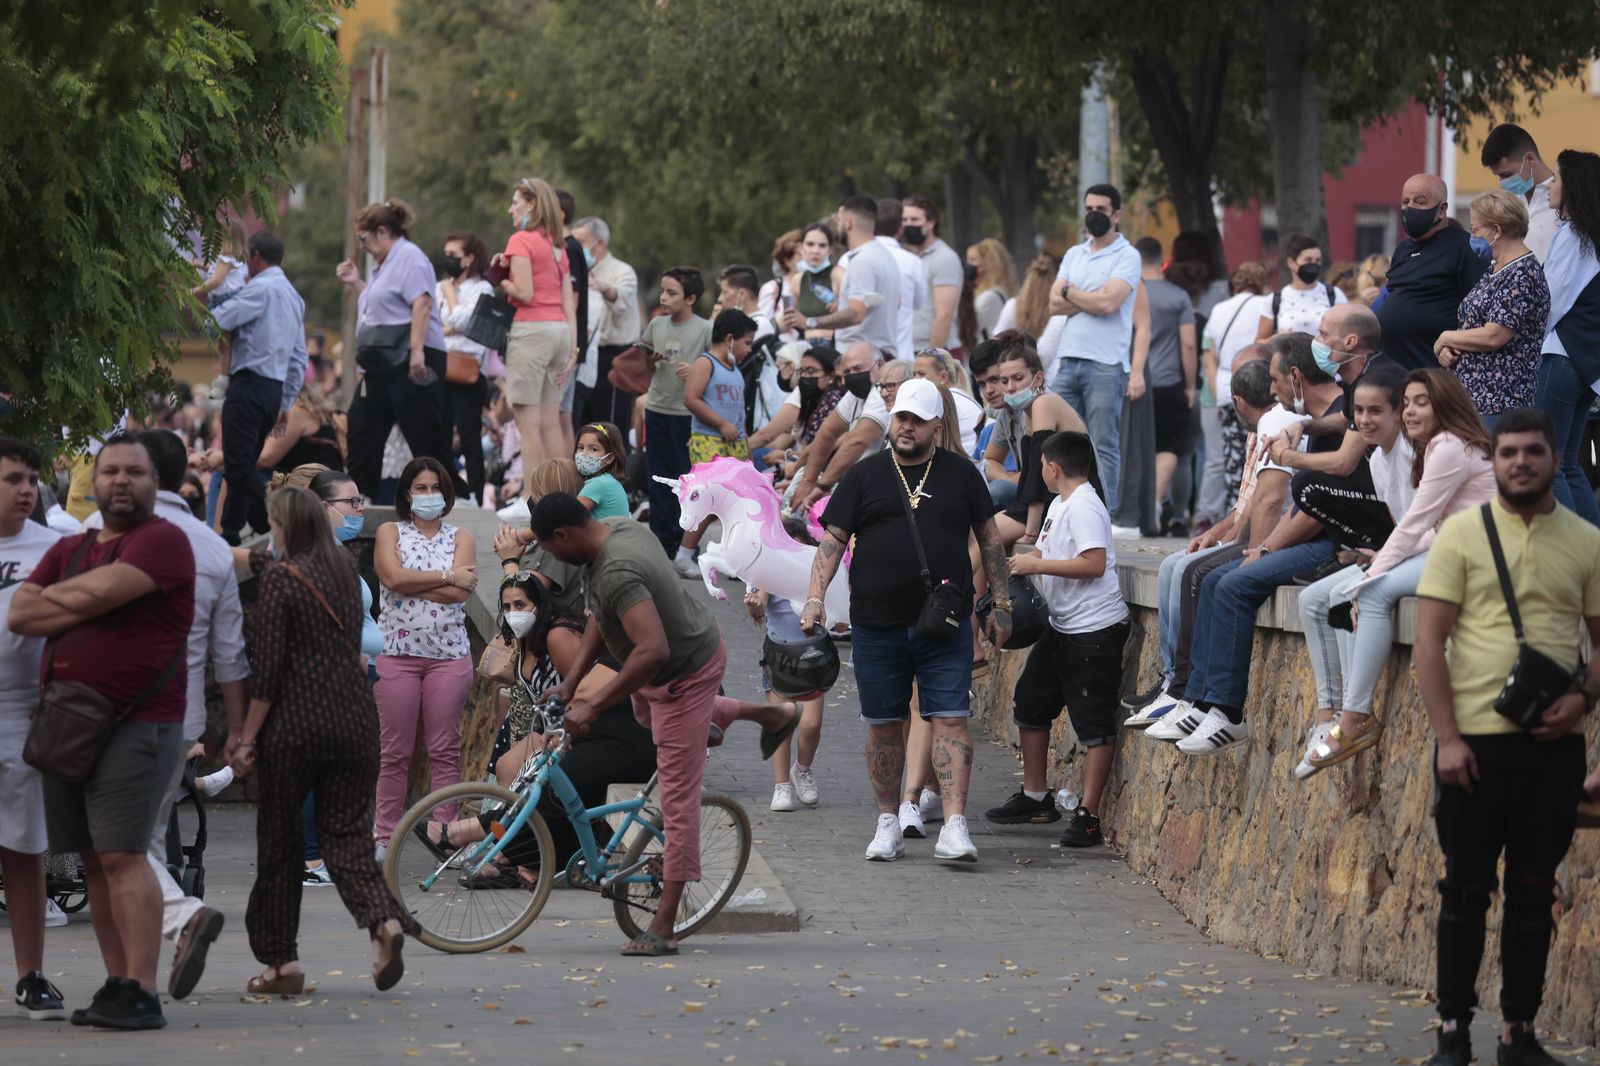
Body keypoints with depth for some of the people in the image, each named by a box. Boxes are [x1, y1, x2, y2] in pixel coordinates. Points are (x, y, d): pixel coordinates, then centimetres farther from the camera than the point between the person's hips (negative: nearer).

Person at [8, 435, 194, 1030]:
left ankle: (142, 996, -16)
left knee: (121, 856, -14)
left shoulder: (161, 541, -4)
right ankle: (116, 985, 9)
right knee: (95, 861, 6)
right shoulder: (67, 551, 18)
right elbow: (20, 615, 6)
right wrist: (84, 603, -6)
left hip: (137, 724, -7)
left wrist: (53, 597, 2)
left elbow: (101, 592, -18)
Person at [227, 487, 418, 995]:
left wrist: (246, 737, -5)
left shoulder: (281, 580, -8)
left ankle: (281, 959, 10)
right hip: (356, 719, 5)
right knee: (347, 834, 5)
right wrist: (245, 557, 45)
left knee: (278, 843, 7)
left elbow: (268, 670, -11)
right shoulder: (344, 570, 10)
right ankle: (383, 919, -22)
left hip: (296, 724, -5)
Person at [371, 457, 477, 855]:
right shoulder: (390, 533, 10)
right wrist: (446, 577, -6)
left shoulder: (460, 538, 12)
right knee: (394, 752, -1)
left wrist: (412, 584, -7)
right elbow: (393, 577, -10)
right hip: (397, 654, -1)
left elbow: (461, 592, -5)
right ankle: (385, 837, 2)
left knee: (445, 751, 0)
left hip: (448, 655, 1)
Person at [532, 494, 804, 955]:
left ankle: (662, 928, -8)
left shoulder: (618, 572, -38)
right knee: (647, 713, 42)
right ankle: (774, 714, 52)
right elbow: (601, 618, 3)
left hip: (684, 673, -10)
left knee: (678, 799, -8)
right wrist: (571, 682, -3)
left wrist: (592, 706, -41)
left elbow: (652, 651, -46)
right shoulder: (619, 528, -7)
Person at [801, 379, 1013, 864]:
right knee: (883, 725, 7)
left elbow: (989, 540, 15)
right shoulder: (865, 475, 6)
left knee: (951, 720, -9)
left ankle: (954, 826, -13)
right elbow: (832, 539, 5)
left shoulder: (961, 475, 8)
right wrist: (815, 598, -7)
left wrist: (1001, 605, 12)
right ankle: (888, 822, 19)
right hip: (877, 624, 1)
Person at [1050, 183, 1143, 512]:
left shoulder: (1126, 256, -1)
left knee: (1104, 446, -4)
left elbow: (1108, 302, -15)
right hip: (1068, 360, 6)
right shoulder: (1074, 255, 17)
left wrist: (1070, 292, 1)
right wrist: (1092, 300, -7)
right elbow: (1055, 304, 6)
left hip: (1106, 365, -6)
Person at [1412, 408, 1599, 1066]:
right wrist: (1447, 737, -11)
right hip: (1476, 741, -2)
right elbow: (1429, 642, -4)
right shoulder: (1463, 533, -1)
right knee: (1466, 890, 4)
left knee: (1533, 892, 9)